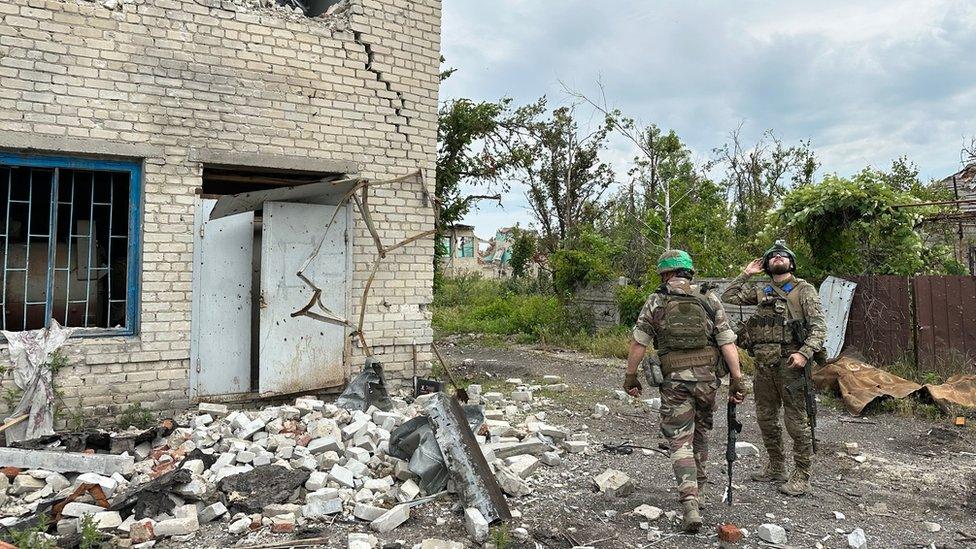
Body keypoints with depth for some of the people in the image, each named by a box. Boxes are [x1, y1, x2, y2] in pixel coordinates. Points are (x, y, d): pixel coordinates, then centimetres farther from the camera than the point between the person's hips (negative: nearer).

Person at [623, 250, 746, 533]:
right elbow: (727, 341, -2)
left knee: (680, 441, 2)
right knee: (700, 435, 22)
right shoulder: (709, 299, 5)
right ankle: (696, 490, 34)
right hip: (708, 377, 3)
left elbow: (638, 343, -1)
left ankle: (690, 504, -12)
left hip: (674, 379, -3)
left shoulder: (656, 301, 0)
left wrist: (630, 376, 8)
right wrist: (737, 379, -1)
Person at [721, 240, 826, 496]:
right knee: (766, 419, 13)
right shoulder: (761, 292, 14)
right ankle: (776, 468, 27)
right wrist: (746, 274, 9)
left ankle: (801, 476, 7)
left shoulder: (804, 290, 0)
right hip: (763, 364, 6)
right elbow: (728, 297, 14)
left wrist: (804, 353, -20)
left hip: (790, 363, -5)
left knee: (796, 422, -2)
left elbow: (819, 326, -6)